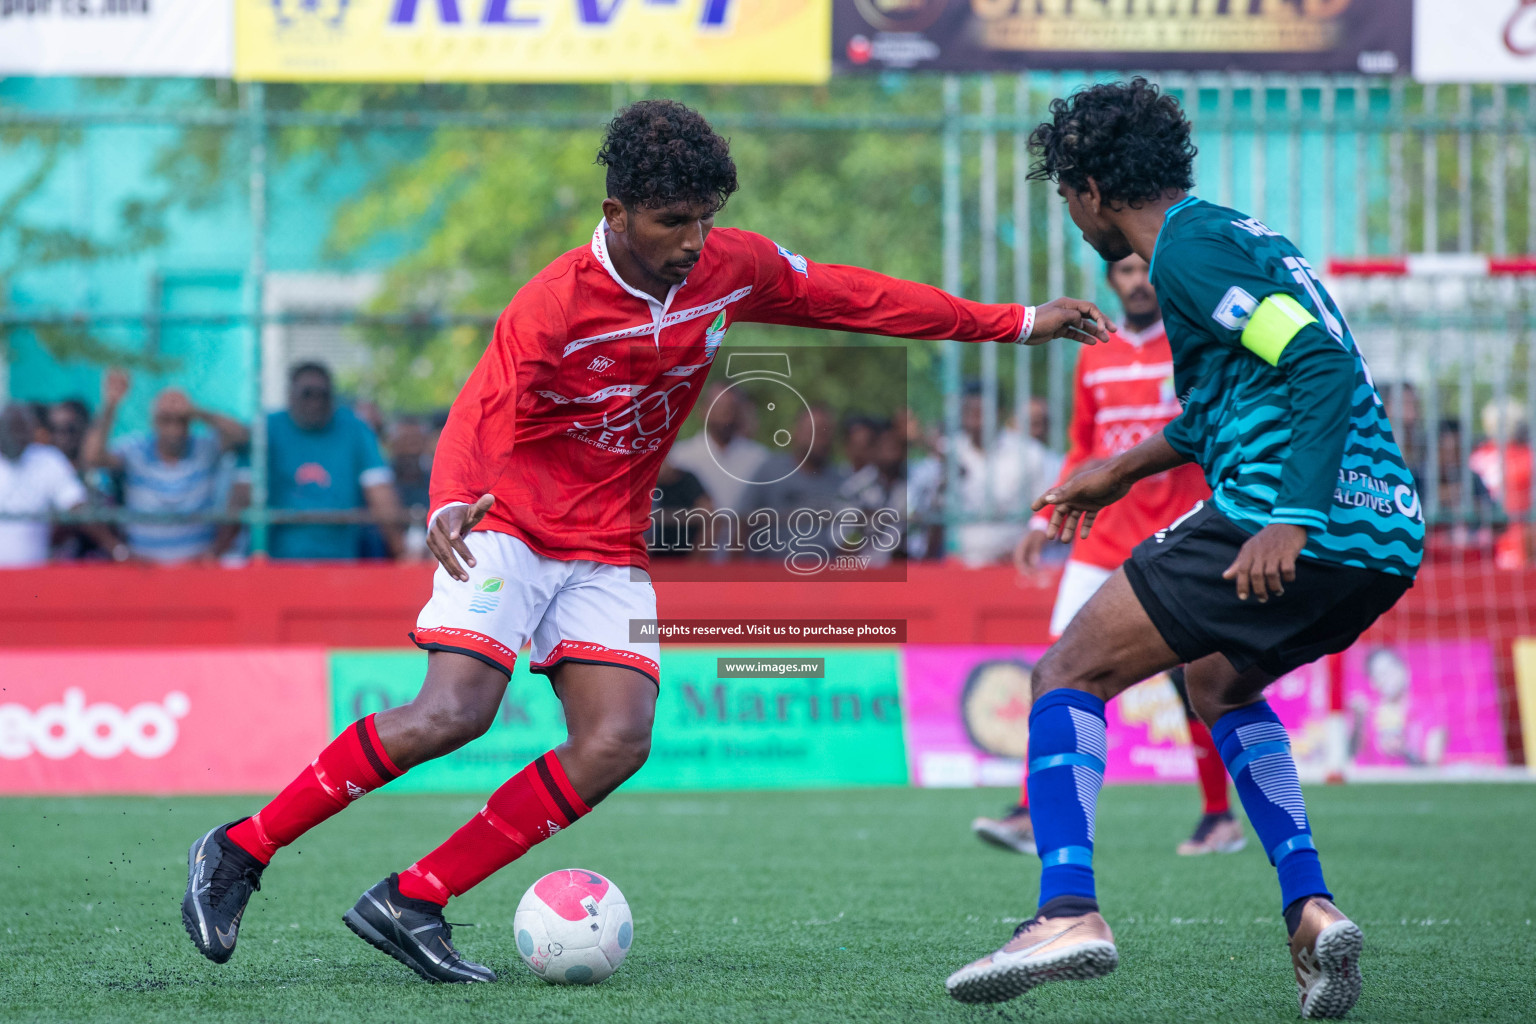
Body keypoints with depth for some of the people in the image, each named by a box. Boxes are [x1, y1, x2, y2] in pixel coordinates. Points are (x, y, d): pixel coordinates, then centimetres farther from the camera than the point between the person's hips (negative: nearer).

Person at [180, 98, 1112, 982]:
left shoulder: (731, 269, -4)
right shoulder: (554, 306, -21)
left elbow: (848, 296, 8)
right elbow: (476, 421, -25)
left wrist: (1015, 325, 12)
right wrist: (452, 505, -48)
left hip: (610, 554, 6)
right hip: (509, 531, -6)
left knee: (617, 743, -15)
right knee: (452, 714, -24)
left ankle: (412, 903, -11)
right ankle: (239, 852, -11)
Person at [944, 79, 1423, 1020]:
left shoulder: (1189, 247, -6)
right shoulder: (1239, 233, 24)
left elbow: (1324, 364, -18)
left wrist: (1292, 521, -25)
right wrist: (1125, 470, 45)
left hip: (1307, 529, -10)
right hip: (1388, 534, 10)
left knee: (1070, 674, -3)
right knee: (1219, 684, 32)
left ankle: (1068, 909, -21)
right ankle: (1311, 907, 15)